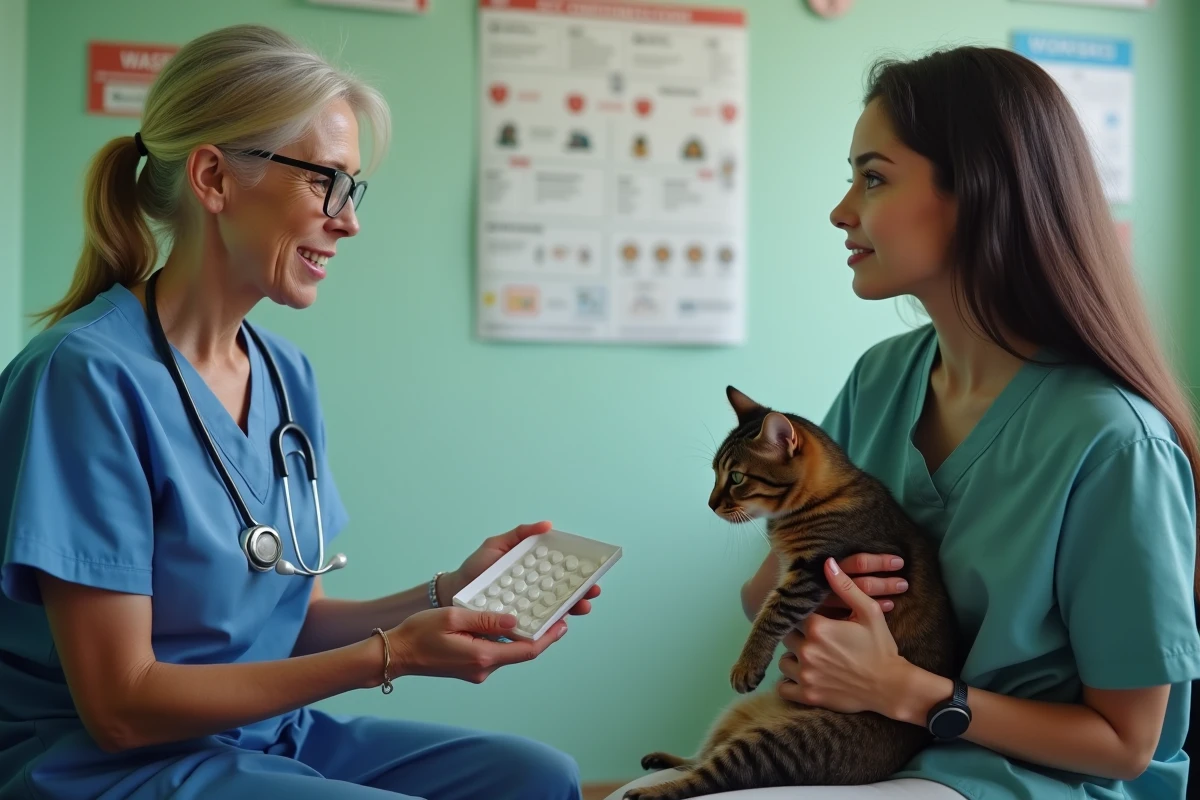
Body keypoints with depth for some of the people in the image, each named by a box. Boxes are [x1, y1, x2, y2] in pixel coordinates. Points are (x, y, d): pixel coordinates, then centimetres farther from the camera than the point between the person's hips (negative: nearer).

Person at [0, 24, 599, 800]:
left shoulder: (287, 372, 4)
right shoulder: (91, 374, -19)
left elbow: (292, 620, 10)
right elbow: (120, 704, -19)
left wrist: (445, 595, -7)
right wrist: (390, 654, -21)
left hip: (271, 734, 7)